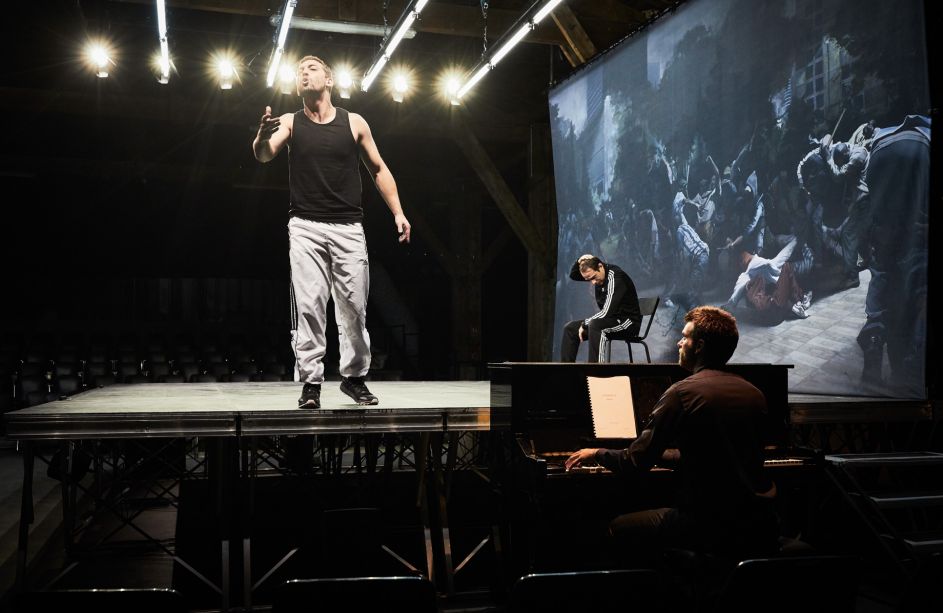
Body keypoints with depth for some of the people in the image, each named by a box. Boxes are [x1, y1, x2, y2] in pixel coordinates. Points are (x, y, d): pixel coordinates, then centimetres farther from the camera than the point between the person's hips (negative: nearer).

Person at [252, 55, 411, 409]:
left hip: (348, 227, 1)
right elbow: (263, 155, -12)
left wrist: (397, 212, 5)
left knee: (354, 307, 3)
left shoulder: (354, 123, 8)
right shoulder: (290, 123, 6)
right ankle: (310, 383, 0)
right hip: (305, 228, -1)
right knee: (308, 307, -6)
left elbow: (378, 170, 14)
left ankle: (354, 377, 18)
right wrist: (263, 135, -36)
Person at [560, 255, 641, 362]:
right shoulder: (595, 273, 0)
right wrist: (580, 262, -7)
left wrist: (585, 324, -16)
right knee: (570, 328, 2)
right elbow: (573, 275, 14)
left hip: (628, 321, -9)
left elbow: (607, 313, -29)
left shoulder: (616, 278, -25)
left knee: (595, 325, -36)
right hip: (612, 320, 9)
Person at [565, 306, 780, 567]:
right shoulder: (754, 393, 10)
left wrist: (597, 454, 9)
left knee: (619, 528, 14)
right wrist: (660, 454, 31)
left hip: (711, 526, -7)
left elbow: (638, 461, -11)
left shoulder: (682, 392, -12)